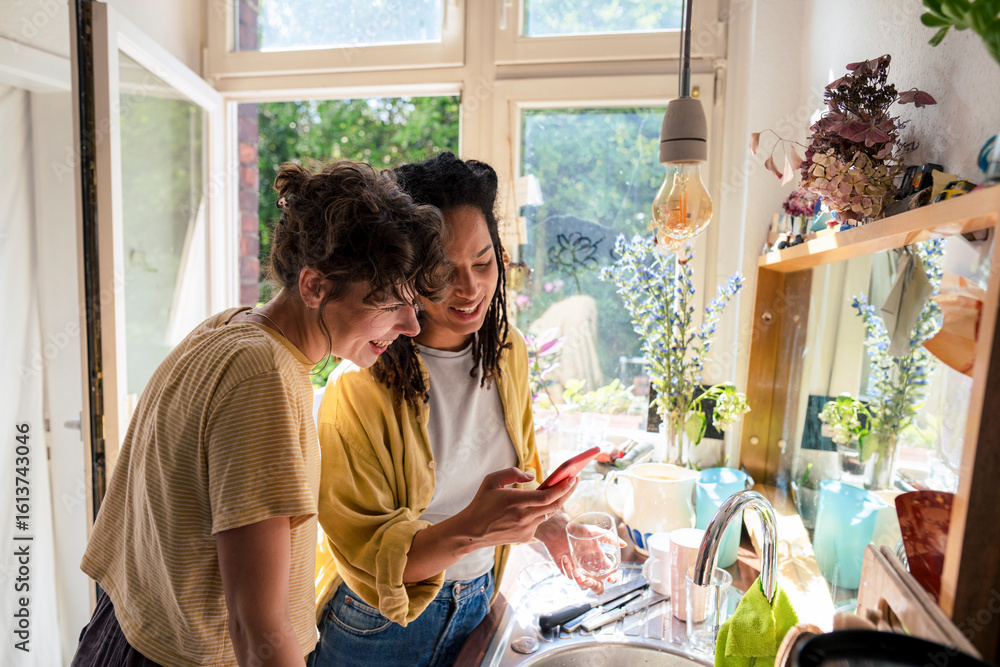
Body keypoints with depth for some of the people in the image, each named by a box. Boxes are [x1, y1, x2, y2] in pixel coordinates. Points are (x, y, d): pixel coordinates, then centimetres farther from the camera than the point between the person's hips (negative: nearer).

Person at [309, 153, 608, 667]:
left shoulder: (508, 352, -7)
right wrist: (469, 530, -38)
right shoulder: (359, 385, -25)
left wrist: (550, 524, -12)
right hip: (378, 624, -4)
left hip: (477, 608, 5)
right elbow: (364, 554, -22)